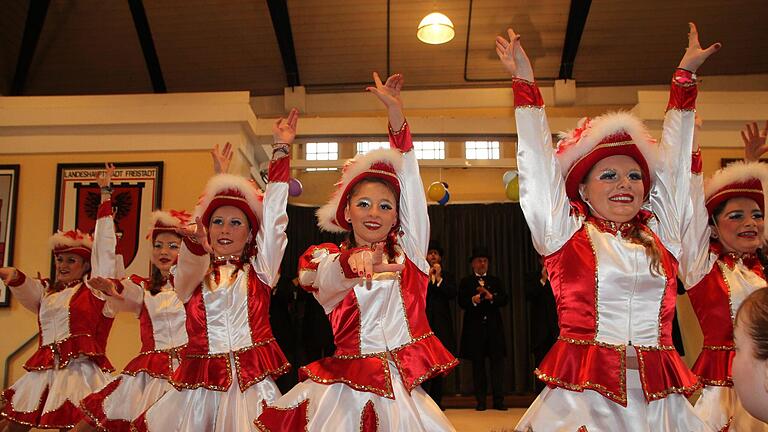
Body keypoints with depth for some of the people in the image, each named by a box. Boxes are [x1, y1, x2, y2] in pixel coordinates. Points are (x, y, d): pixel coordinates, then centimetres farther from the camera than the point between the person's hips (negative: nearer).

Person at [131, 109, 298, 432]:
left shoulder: (259, 270, 10)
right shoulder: (190, 276, 11)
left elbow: (273, 219, 1)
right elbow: (189, 269, -13)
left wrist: (281, 149, -2)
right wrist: (196, 244, -38)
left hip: (251, 383, -1)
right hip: (200, 386, 1)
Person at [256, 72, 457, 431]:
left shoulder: (408, 251, 12)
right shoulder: (325, 257, 7)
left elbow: (410, 180, 4)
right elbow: (327, 280, -18)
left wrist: (396, 112, -3)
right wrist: (354, 262, -42)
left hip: (403, 389, 2)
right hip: (346, 390, -1)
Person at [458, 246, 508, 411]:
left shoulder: (496, 281, 15)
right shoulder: (466, 282, 8)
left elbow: (505, 300, 3)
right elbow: (461, 303, -4)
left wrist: (491, 297, -14)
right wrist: (473, 300, -24)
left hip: (494, 327, 2)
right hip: (475, 328, -1)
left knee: (497, 362, -3)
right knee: (478, 365, 3)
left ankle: (498, 400, 0)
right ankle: (480, 400, 9)